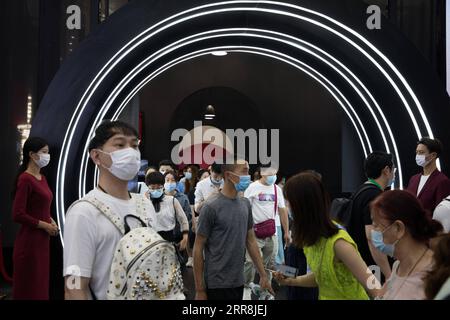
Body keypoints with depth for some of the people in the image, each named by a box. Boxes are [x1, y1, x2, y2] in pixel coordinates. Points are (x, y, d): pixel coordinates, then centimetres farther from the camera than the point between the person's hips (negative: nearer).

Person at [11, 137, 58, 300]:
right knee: (29, 286, 2)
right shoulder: (25, 179, -16)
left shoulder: (42, 178, 10)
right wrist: (45, 225, -14)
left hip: (42, 239, 8)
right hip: (29, 240, -8)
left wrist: (51, 220, 5)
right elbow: (18, 215, -20)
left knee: (41, 282, 15)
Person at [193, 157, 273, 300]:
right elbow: (198, 249, -11)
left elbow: (251, 241, 11)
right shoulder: (211, 206, -14)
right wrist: (200, 290, -11)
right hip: (217, 284, -6)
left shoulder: (245, 204, 4)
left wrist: (263, 275, 8)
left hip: (239, 282, 6)